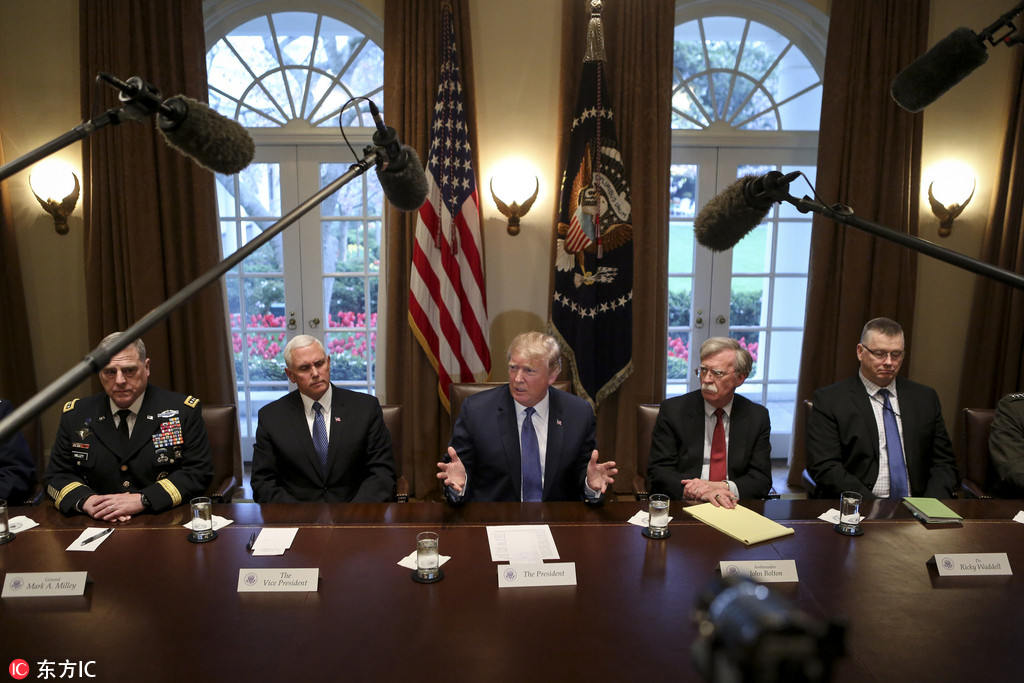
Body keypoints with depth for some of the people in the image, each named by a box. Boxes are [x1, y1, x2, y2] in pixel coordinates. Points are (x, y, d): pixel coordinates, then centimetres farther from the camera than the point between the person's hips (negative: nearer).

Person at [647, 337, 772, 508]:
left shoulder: (758, 417, 6)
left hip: (732, 507, 2)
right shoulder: (672, 410, 0)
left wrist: (722, 487, -15)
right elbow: (658, 470, -4)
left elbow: (761, 479, 3)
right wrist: (699, 491, -21)